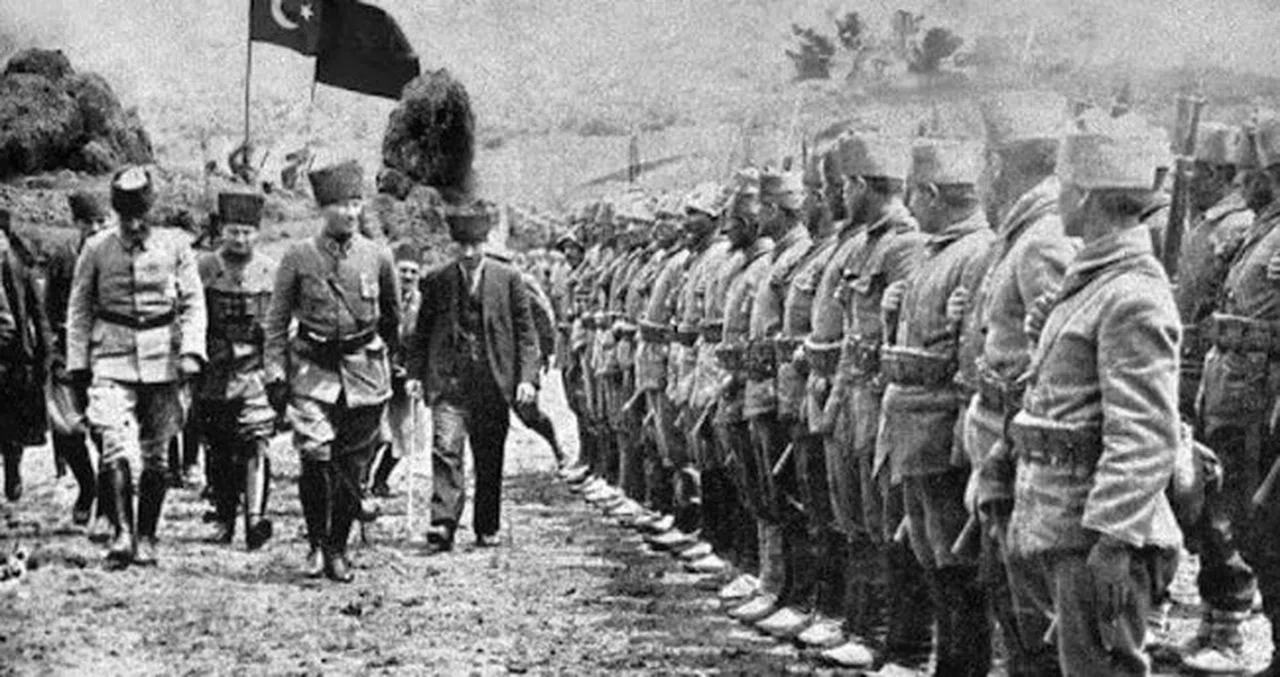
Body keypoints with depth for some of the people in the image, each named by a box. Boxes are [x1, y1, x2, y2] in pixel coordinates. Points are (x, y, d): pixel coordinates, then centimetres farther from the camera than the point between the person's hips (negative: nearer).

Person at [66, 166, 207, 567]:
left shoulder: (175, 245, 3)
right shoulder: (97, 250, 2)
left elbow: (193, 303, 3)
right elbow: (79, 309, 8)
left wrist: (191, 351, -10)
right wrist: (77, 364, 4)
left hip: (163, 358, 1)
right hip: (113, 360, -1)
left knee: (156, 455, 6)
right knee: (117, 447, -16)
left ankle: (146, 538, 16)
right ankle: (122, 532, -18)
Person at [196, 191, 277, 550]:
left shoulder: (272, 272, 4)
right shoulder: (204, 269, 2)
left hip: (256, 370, -1)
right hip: (214, 372, 1)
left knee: (256, 444, -15)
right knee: (219, 451, 9)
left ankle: (255, 519, -22)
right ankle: (223, 520, 21)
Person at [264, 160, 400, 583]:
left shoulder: (378, 257, 5)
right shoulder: (299, 258, -1)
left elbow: (392, 318, 19)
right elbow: (277, 321, 4)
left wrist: (388, 365, 22)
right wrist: (275, 374, -2)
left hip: (365, 373, 2)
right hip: (313, 371, -2)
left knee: (353, 467, 3)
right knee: (315, 457, -15)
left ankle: (338, 549, 18)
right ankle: (316, 545, 3)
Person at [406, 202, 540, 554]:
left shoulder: (508, 279, 4)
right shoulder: (436, 282, 6)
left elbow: (526, 333, 4)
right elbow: (422, 333, 13)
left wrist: (527, 378, -5)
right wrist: (415, 373, 1)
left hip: (493, 381, 0)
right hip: (448, 379, 0)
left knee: (490, 461, 8)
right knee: (445, 449, -15)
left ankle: (487, 528, 20)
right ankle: (443, 524, -21)